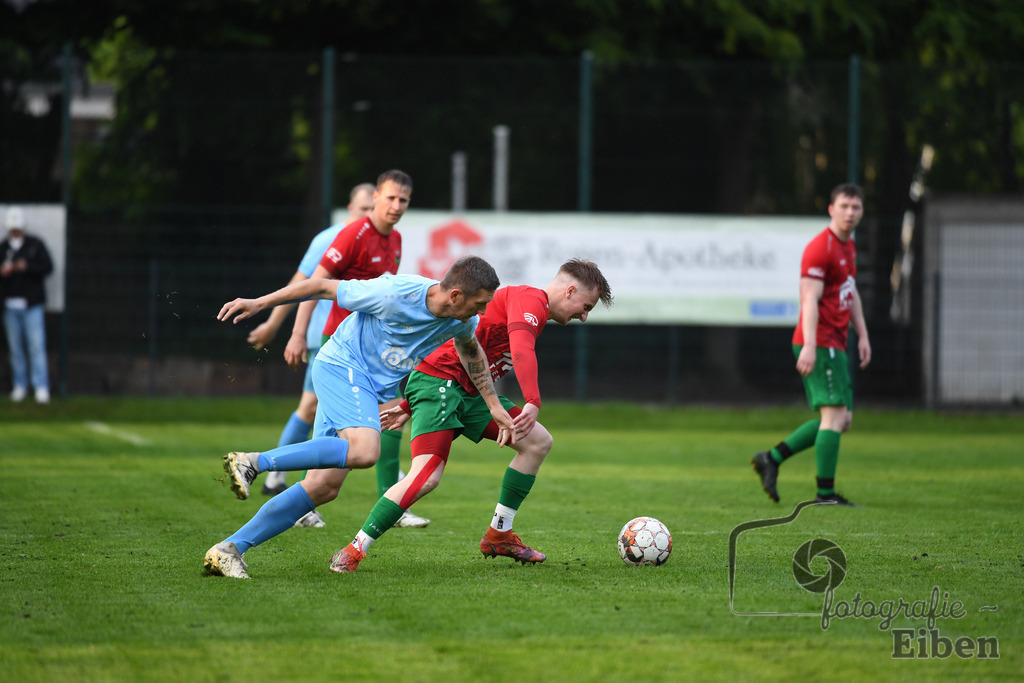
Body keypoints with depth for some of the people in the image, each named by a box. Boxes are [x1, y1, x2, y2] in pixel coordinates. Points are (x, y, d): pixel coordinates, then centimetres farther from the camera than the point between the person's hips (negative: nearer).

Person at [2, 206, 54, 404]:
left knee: (36, 344, -10)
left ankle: (41, 387, -11)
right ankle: (19, 386, 11)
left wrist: (27, 267, -16)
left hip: (32, 304, -3)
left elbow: (47, 267, -2)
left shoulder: (36, 245, 5)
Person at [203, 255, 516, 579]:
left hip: (374, 389, 8)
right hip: (342, 366, -8)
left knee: (323, 487, -4)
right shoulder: (394, 294, -22)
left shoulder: (463, 321, -1)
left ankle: (229, 549, -5)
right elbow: (325, 287, -11)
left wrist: (494, 406, 27)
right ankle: (251, 462, -29)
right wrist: (258, 303, -8)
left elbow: (470, 350, 25)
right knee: (365, 451, -33)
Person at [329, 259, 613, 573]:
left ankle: (499, 535, 12)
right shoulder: (530, 300, -9)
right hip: (438, 383, -11)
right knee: (427, 477, -23)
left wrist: (409, 406, 24)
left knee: (538, 442, 6)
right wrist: (532, 403, -42)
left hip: (469, 391, 11)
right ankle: (353, 551, -16)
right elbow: (521, 351, -31)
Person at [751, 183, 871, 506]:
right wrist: (809, 346, -28)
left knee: (842, 419, 10)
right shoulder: (820, 248, -13)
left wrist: (862, 335, 21)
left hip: (835, 345, 10)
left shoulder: (848, 246, 17)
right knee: (835, 416, -12)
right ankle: (825, 492, -9)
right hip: (820, 344, -10)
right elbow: (810, 300, -20)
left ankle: (772, 458, 13)